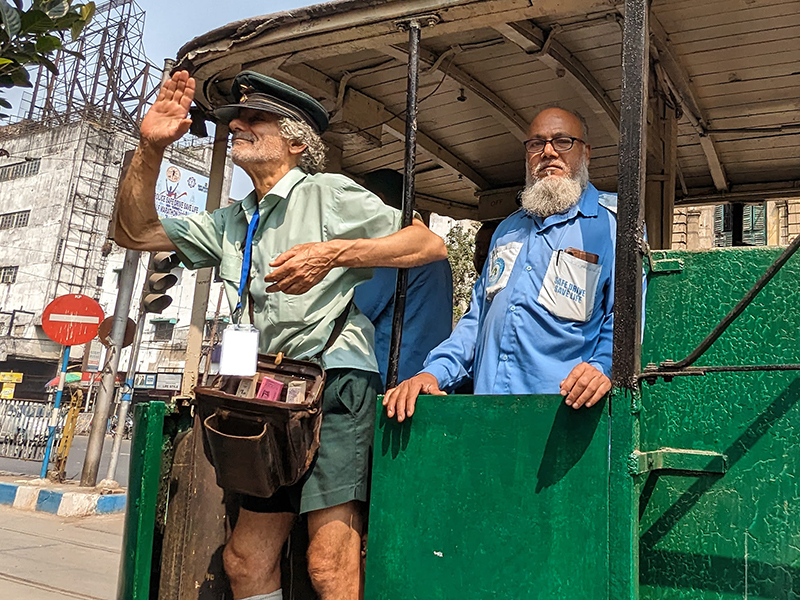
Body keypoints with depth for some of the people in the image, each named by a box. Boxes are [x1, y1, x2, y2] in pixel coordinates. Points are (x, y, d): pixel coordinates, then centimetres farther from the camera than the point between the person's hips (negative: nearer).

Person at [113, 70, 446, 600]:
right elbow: (136, 232, 16)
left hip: (334, 380, -7)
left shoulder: (328, 193, 0)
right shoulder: (233, 223, 21)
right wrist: (151, 148, 2)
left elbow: (431, 244, -8)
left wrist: (335, 253, -20)